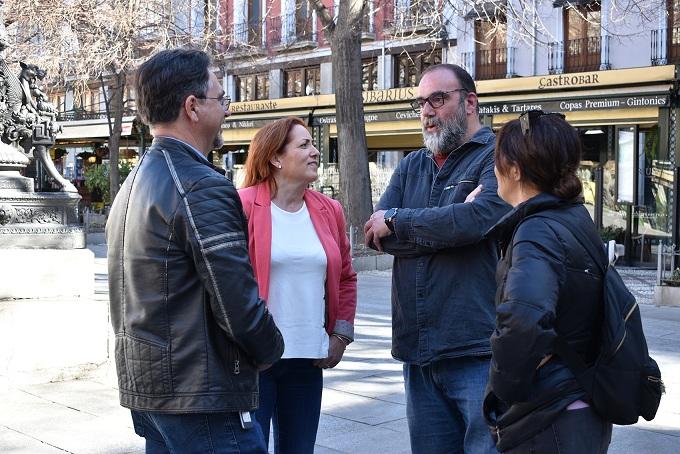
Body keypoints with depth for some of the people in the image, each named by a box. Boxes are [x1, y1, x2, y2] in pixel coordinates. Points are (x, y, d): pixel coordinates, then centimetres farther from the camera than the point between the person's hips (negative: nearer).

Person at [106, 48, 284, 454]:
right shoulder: (202, 187, -19)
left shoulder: (134, 182, 11)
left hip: (143, 386, 9)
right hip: (202, 397, -9)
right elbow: (239, 308, -21)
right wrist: (272, 348, -2)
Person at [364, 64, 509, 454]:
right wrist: (451, 224, -13)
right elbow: (377, 235, 1)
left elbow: (478, 218, -21)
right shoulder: (411, 166, 16)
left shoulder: (499, 155, -2)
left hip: (478, 351, -6)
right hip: (419, 352, 6)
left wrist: (396, 220, -8)